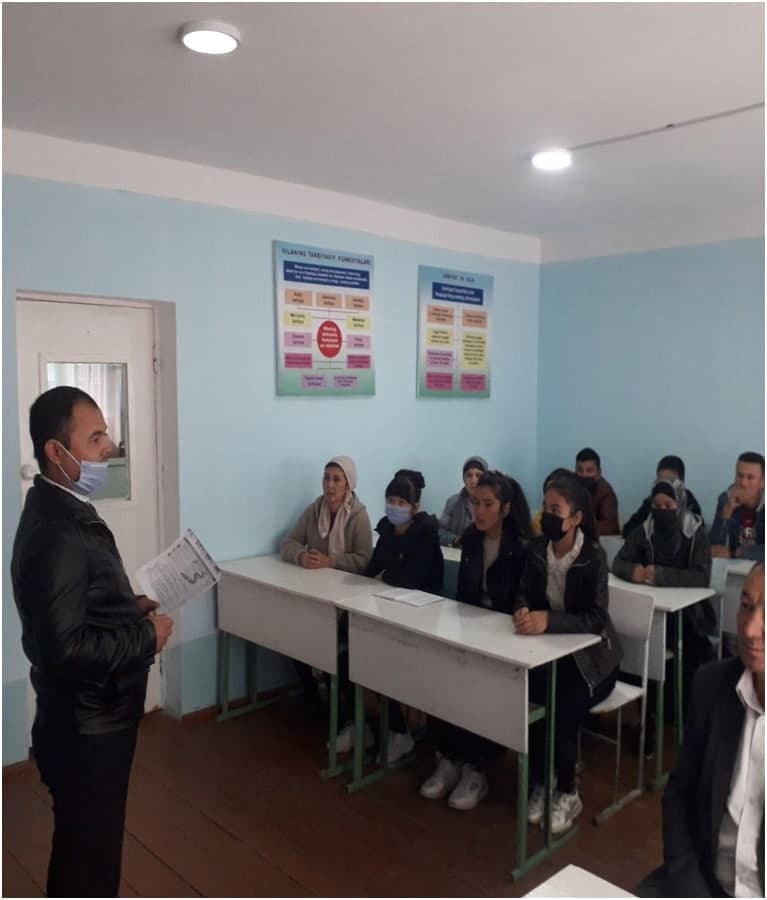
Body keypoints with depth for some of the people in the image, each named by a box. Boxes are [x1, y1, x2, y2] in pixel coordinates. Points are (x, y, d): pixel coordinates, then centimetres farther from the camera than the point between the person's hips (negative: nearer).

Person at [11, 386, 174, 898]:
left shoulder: (62, 511, 5)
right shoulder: (56, 534, -27)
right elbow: (65, 649, -31)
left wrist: (131, 607, 3)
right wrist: (148, 635, -20)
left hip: (94, 716, 9)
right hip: (85, 726, -9)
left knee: (90, 841, 26)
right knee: (87, 850, 11)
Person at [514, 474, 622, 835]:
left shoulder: (594, 557, -20)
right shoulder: (538, 549, -3)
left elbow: (596, 619, -26)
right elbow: (524, 594, -2)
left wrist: (547, 620, -39)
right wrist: (523, 611, -26)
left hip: (591, 657, -4)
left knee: (561, 712, -25)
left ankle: (567, 794, 3)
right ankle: (540, 784, 3)